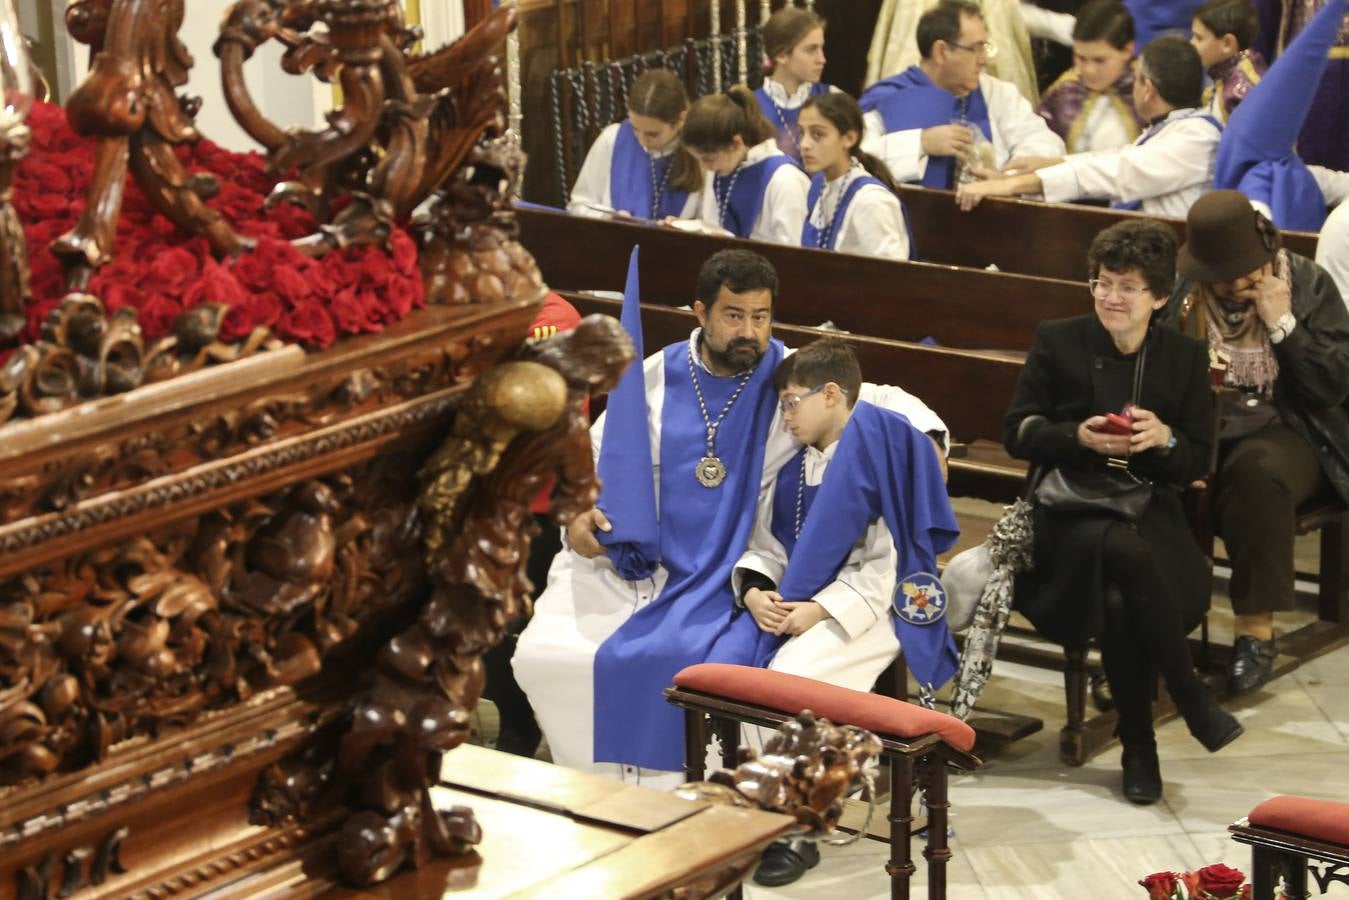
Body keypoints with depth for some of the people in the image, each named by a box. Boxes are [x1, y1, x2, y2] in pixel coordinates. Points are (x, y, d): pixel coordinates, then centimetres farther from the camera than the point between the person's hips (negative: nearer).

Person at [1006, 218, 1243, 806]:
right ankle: (1189, 696, -19)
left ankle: (1139, 749, -14)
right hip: (1070, 511, -1)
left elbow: (1199, 462, 8)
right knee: (1122, 551, -37)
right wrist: (1080, 437, -16)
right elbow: (1018, 433, 3)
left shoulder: (1185, 356, 8)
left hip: (1149, 513, 1)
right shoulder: (1058, 342, 5)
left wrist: (1165, 439, -14)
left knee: (1121, 601, -33)